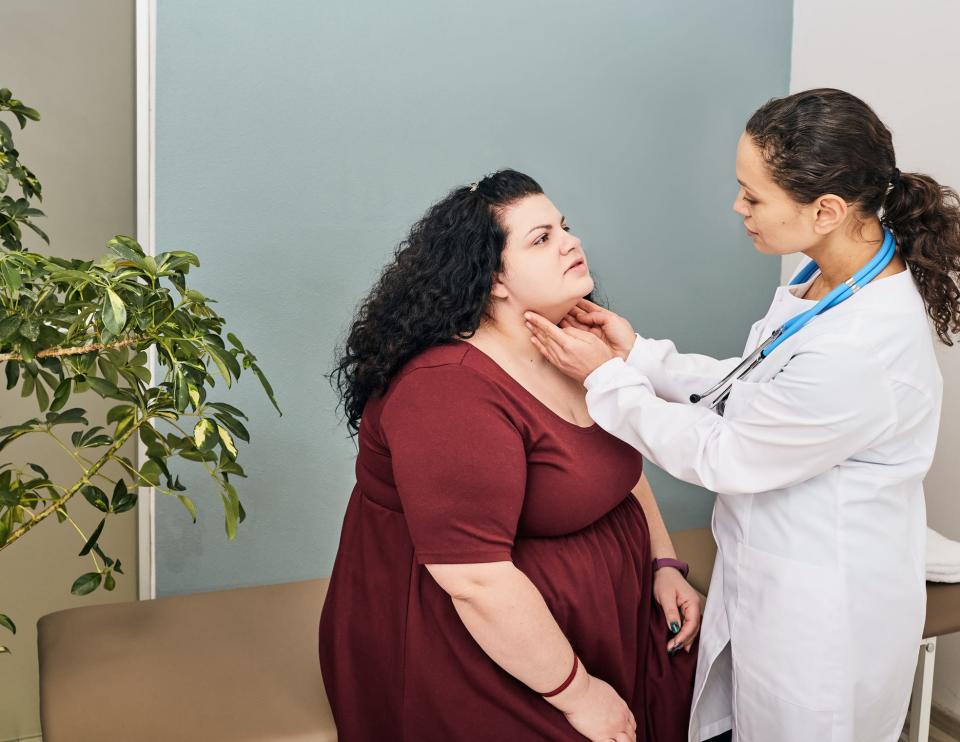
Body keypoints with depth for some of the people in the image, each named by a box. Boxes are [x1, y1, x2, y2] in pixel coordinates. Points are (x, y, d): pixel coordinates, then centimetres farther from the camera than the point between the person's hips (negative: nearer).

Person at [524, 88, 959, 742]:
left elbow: (720, 456, -22)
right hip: (774, 578, 8)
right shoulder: (833, 279, -5)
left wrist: (607, 377, -13)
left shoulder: (857, 354, -34)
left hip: (821, 617, -8)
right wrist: (639, 354, -2)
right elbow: (753, 388, 5)